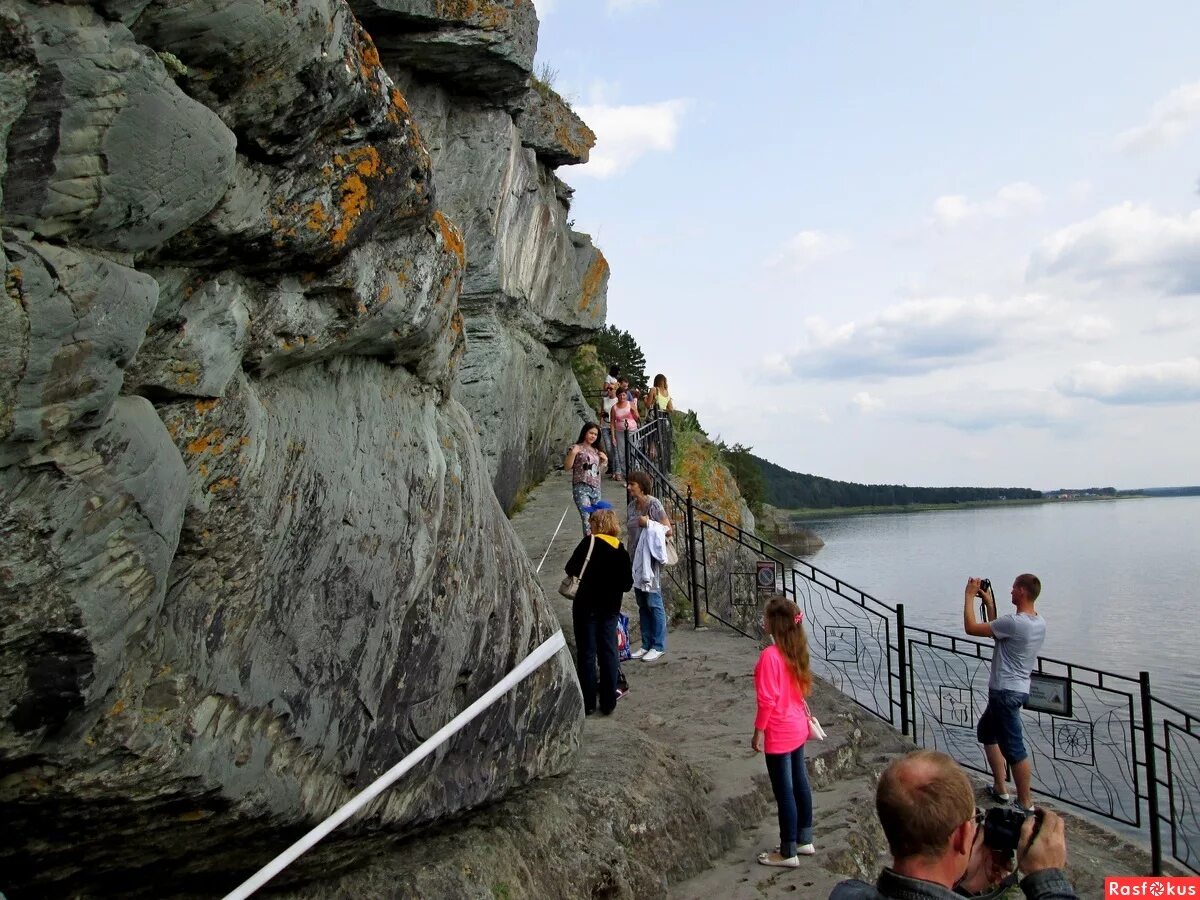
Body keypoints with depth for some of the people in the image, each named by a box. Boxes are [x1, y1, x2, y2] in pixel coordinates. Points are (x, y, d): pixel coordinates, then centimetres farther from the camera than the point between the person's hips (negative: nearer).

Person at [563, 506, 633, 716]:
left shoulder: (590, 543, -13)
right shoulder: (622, 550, 0)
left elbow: (571, 569, -15)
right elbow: (627, 584, 2)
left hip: (587, 606, -4)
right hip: (611, 607, 4)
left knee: (587, 653, 5)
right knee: (609, 652, 11)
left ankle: (588, 703, 10)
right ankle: (608, 702, 15)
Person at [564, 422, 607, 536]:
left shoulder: (596, 451, 17)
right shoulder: (576, 448, -1)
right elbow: (567, 466, -7)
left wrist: (604, 460, 12)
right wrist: (572, 453, -20)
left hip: (595, 489, 7)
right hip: (581, 488, -7)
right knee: (587, 519, -19)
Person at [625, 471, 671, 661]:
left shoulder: (654, 504, -9)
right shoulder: (632, 506, 11)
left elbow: (668, 531, -11)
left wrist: (649, 523, -19)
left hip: (652, 558, -7)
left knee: (654, 602, -4)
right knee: (642, 604, 10)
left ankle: (658, 646, 4)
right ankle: (647, 644, 18)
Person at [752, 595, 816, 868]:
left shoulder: (770, 655, -24)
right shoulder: (795, 651, 1)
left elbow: (768, 699, -22)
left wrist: (759, 731, -14)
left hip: (779, 734, -8)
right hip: (797, 728, 9)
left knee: (784, 792, 3)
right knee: (800, 784, 18)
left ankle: (788, 853, 14)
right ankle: (804, 840, 32)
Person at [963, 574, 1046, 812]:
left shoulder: (1015, 623, -24)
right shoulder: (1039, 622, 6)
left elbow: (971, 628, -19)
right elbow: (997, 632, 18)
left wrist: (969, 595, -9)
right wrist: (989, 604, 16)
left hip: (1005, 692, -10)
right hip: (1018, 688, 10)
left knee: (1014, 749, -2)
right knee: (986, 731, 24)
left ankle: (1026, 804, 6)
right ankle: (999, 788, 30)